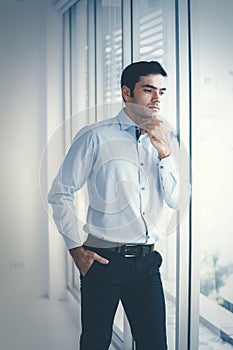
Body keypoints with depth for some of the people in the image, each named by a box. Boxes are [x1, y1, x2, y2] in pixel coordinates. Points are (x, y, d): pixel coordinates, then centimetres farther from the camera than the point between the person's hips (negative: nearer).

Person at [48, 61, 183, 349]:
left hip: (146, 261, 4)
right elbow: (60, 194, -3)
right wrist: (76, 249, -6)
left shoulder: (163, 140, 9)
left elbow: (174, 200, 2)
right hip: (104, 259, -4)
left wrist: (164, 151, -10)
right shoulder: (95, 137, -6)